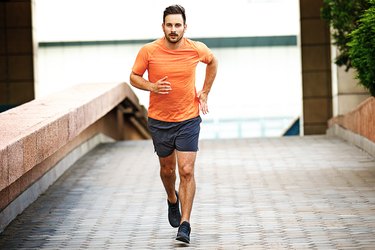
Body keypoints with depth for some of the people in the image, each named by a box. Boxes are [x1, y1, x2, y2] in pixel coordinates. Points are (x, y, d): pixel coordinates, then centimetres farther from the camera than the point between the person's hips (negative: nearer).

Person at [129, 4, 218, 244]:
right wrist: (151, 86, -20)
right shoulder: (148, 51, -11)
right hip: (159, 120, 1)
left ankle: (185, 225, -6)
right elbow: (134, 77, 1)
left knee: (187, 171, -10)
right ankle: (172, 199, 49)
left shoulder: (196, 49, -8)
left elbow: (213, 62, 15)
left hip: (188, 119, -1)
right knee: (167, 168, 17)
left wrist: (205, 94, 9)